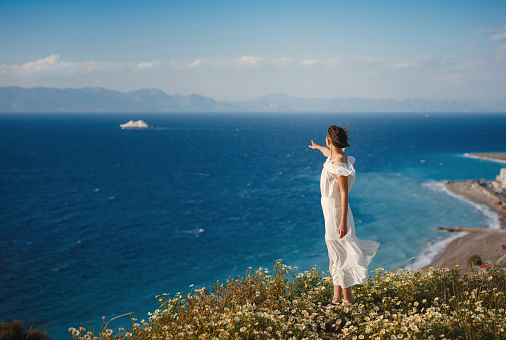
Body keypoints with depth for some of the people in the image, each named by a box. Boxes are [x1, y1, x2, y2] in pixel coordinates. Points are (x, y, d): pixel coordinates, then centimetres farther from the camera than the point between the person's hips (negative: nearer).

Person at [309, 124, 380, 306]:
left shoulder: (340, 165, -23)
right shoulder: (334, 156, 5)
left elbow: (344, 194, -22)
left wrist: (343, 222, -23)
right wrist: (317, 147, 54)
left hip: (336, 211, -10)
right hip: (330, 210, 10)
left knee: (340, 256, -1)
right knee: (335, 256, 15)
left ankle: (347, 300, 8)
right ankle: (337, 298, 24)